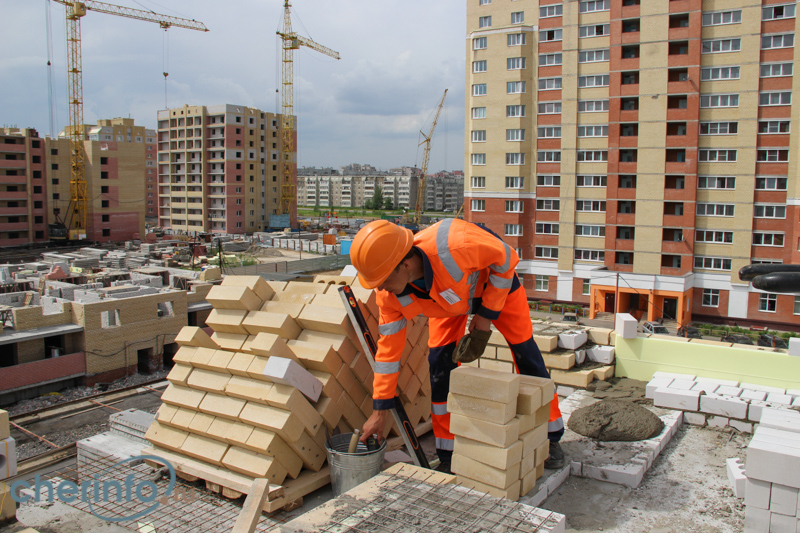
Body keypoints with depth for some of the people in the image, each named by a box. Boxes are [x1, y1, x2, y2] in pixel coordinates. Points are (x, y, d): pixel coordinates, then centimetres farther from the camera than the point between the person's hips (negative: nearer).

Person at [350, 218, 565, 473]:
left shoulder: (454, 245, -47)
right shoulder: (389, 295, -29)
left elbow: (506, 258, -28)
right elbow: (388, 346, -16)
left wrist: (486, 313, -23)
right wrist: (380, 410, -14)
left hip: (498, 281, -3)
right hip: (447, 299, 3)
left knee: (526, 353, 0)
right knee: (440, 361, -11)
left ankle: (551, 437, 21)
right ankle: (447, 456, 5)